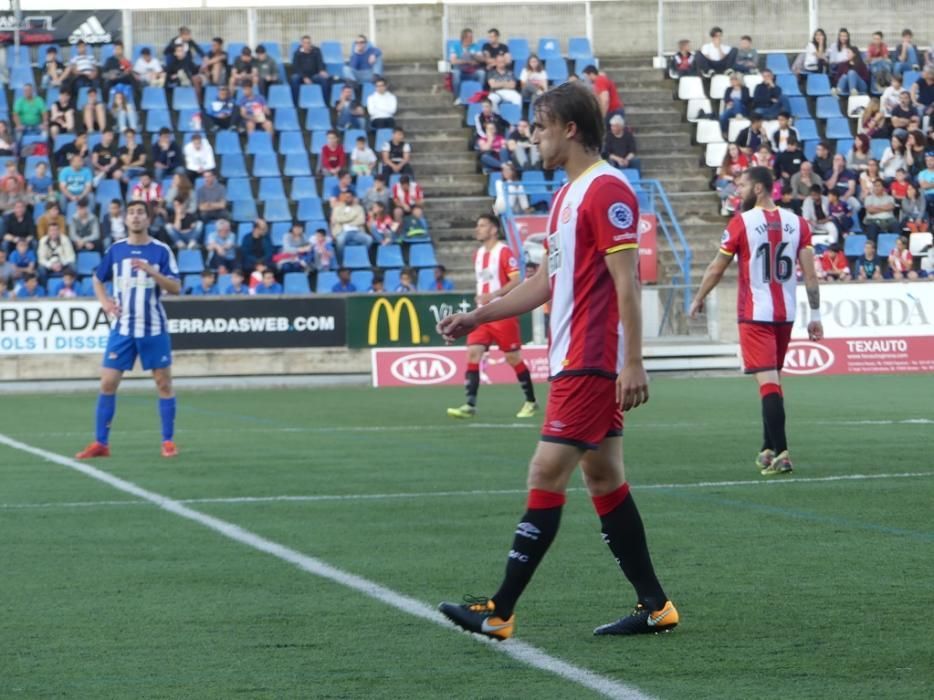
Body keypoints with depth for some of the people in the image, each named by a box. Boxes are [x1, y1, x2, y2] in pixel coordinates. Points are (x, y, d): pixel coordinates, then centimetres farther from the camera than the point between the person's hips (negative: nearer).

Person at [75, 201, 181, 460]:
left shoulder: (161, 250, -4)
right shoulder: (115, 250, 4)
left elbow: (176, 288, -10)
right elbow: (98, 280, 17)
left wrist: (150, 270, -23)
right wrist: (105, 302, -2)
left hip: (154, 328, -2)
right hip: (123, 328, 2)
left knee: (163, 383, 0)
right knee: (108, 383, -2)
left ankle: (168, 441, 10)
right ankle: (100, 443, 5)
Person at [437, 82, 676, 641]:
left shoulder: (607, 189, -14)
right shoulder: (570, 193, 17)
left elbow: (627, 280, -19)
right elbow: (550, 279, 24)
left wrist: (633, 362, -23)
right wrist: (478, 317, 23)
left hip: (590, 363, -10)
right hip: (577, 361, 10)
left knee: (547, 475, -8)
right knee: (604, 478, 10)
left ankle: (500, 612, -6)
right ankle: (654, 605, 14)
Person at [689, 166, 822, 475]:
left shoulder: (741, 223, -7)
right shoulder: (797, 223, 4)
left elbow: (717, 268, 1)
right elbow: (810, 273, 0)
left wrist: (698, 300, 16)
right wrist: (815, 316, 4)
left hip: (755, 315, -5)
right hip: (786, 314, 5)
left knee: (768, 382, -9)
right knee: (774, 381, 18)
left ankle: (781, 452, -18)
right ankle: (769, 449, 25)